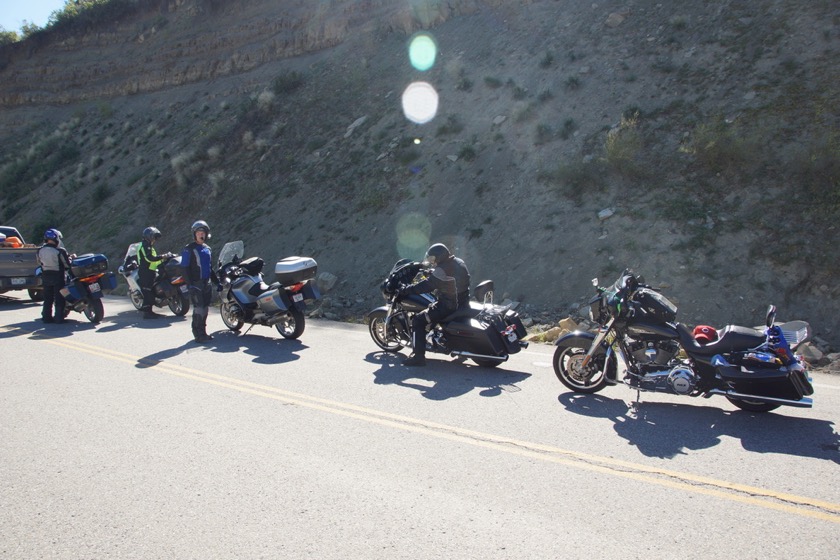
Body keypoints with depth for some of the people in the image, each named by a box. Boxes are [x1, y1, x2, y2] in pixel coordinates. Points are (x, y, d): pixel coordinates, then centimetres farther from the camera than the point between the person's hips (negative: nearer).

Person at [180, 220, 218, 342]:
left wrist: (216, 281, 20)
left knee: (205, 309, 10)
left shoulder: (207, 248, 15)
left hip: (206, 283, 7)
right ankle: (198, 335, -5)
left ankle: (202, 332, 19)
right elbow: (185, 267, -10)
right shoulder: (189, 249, -6)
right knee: (199, 309, -11)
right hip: (195, 284, -7)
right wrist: (190, 284, -17)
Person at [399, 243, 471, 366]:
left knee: (418, 321, -6)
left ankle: (418, 356, -13)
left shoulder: (441, 270, -19)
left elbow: (425, 286, -21)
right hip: (463, 303, 10)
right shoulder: (459, 263, 8)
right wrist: (430, 273, 32)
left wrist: (403, 291, -14)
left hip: (448, 306, -9)